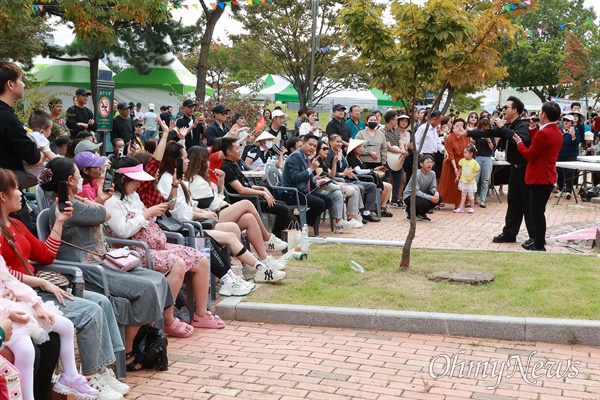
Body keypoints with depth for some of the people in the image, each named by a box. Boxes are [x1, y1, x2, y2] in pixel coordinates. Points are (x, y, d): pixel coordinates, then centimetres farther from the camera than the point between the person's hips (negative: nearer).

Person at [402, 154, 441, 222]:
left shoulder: (432, 173, -5)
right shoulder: (417, 174, -24)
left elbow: (432, 187, -2)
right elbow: (416, 191, -27)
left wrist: (436, 192, -28)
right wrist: (430, 197, -34)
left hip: (422, 195, 7)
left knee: (439, 198, -13)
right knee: (424, 203, -34)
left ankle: (421, 213, 6)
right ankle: (409, 211, -1)